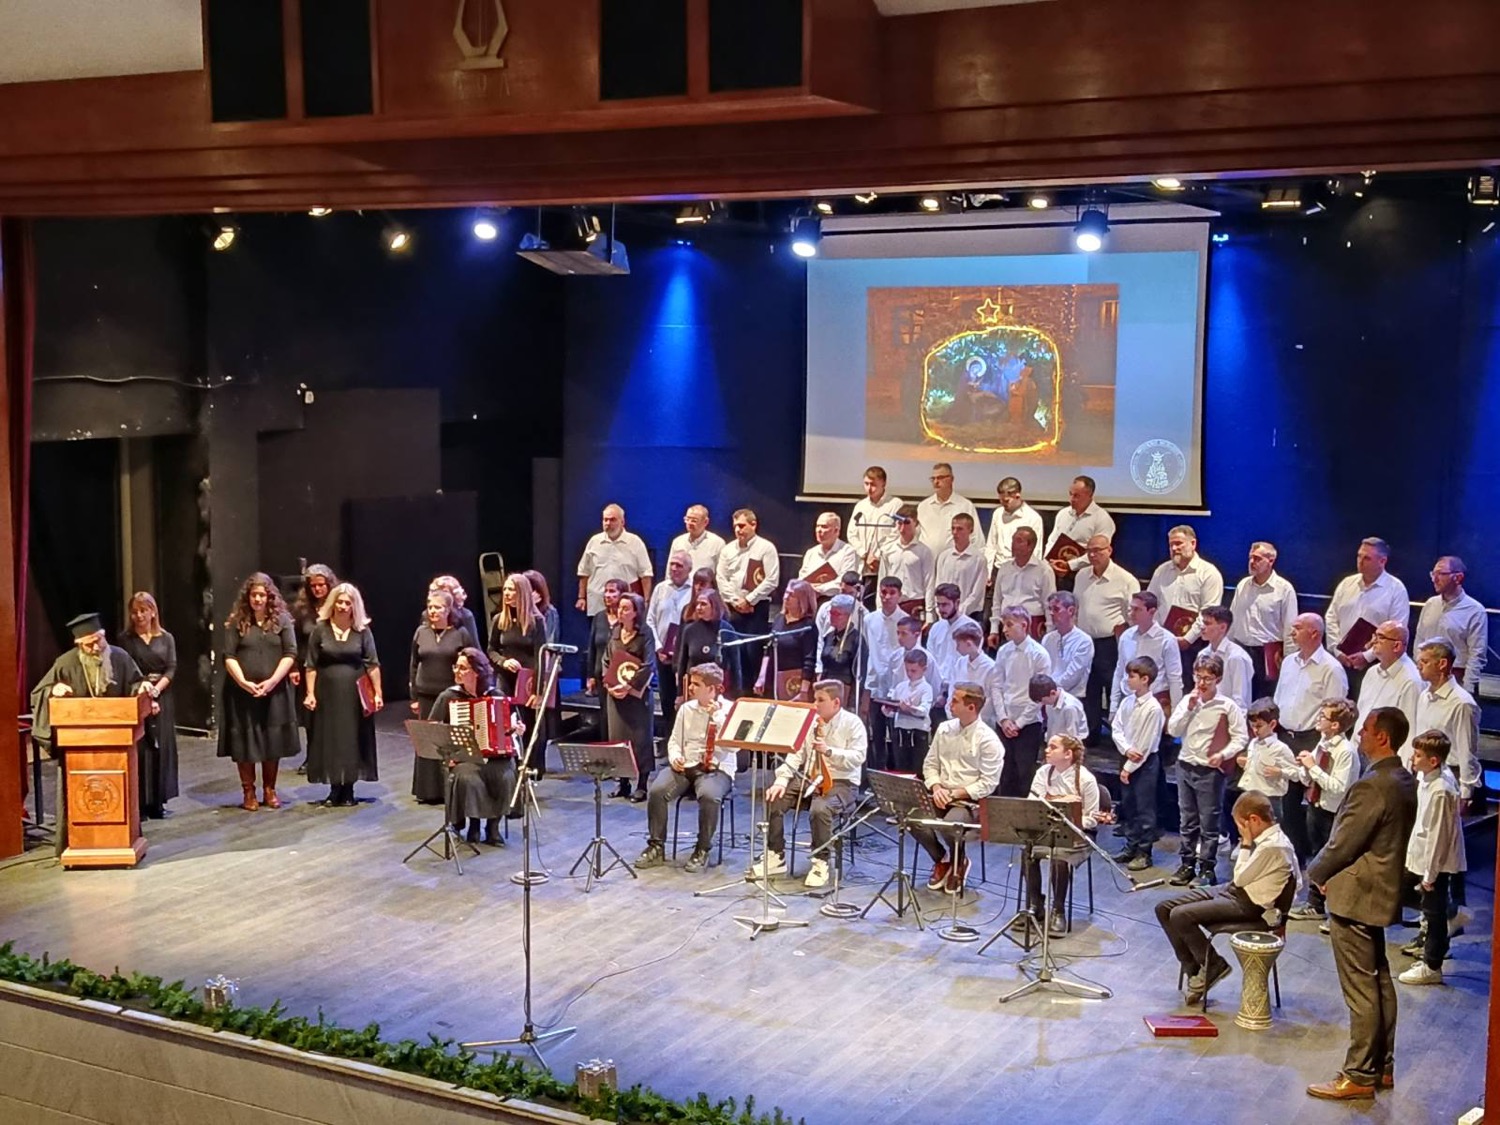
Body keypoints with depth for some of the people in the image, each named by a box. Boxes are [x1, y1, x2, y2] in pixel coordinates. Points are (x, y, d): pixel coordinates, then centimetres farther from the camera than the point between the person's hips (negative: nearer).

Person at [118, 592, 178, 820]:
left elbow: (171, 668, 0)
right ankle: (139, 802, -2)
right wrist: (140, 686, -19)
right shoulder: (125, 639, 3)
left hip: (162, 698, 2)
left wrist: (157, 688, -15)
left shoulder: (166, 638, 8)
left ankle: (157, 802, 9)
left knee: (161, 748, 2)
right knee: (138, 748, -5)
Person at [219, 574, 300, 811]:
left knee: (273, 740, 6)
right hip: (242, 691, -1)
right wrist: (243, 682, -15)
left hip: (274, 692, 1)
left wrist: (272, 681, -13)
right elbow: (229, 657, -3)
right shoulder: (236, 622, 2)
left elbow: (290, 654, -3)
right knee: (245, 741, 2)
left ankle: (269, 790, 18)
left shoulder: (282, 620, 3)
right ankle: (248, 792, 12)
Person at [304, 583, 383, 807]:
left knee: (352, 738, 3)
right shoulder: (321, 630, 1)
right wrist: (310, 693, -4)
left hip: (355, 695, 0)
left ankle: (348, 789, 12)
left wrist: (378, 693, -6)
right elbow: (311, 665, 2)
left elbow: (373, 665, 0)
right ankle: (334, 789, 12)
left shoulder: (362, 631, 0)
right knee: (329, 739, 3)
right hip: (328, 693, 1)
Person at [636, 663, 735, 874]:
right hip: (686, 766, 4)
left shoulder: (729, 710, -3)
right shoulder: (686, 709, 10)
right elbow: (675, 740, 16)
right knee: (657, 791, -24)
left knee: (708, 795, -37)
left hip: (717, 768, -4)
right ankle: (656, 847, -8)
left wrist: (717, 717, -21)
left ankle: (702, 850, -16)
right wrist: (674, 757, -6)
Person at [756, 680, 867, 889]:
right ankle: (775, 856, -3)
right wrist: (781, 780, -9)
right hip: (808, 778, 6)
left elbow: (857, 758, -15)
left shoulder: (852, 723, -5)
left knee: (819, 809, -36)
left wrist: (829, 751, -26)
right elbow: (795, 753, 4)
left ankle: (820, 862, -16)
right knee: (774, 799, -17)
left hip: (842, 783, -6)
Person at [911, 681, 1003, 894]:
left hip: (970, 801, -5)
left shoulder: (988, 740, -11)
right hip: (941, 796, 5)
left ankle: (958, 863, 3)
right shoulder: (944, 729, 8)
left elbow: (988, 783, -12)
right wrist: (936, 788, -7)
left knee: (949, 826, -34)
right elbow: (930, 764, 12)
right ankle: (941, 859, 6)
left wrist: (955, 794, -18)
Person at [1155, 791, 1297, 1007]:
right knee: (1164, 908, 1)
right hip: (1231, 891, 10)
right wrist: (1247, 845, 5)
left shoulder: (1272, 847, -20)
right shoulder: (1266, 837, 9)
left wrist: (1246, 845, -9)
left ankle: (1213, 967, 0)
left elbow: (1240, 878, -15)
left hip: (1247, 904, -10)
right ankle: (1194, 970, 6)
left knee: (1180, 916, -23)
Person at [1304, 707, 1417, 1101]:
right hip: (1381, 894, 10)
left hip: (1354, 897, -10)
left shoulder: (1372, 787, -23)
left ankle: (1359, 1075, 5)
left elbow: (1343, 843, -20)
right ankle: (1383, 1066, 26)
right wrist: (1328, 871, 12)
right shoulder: (1405, 782, 7)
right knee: (1378, 981, 17)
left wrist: (1316, 873, -1)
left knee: (1360, 989, -2)